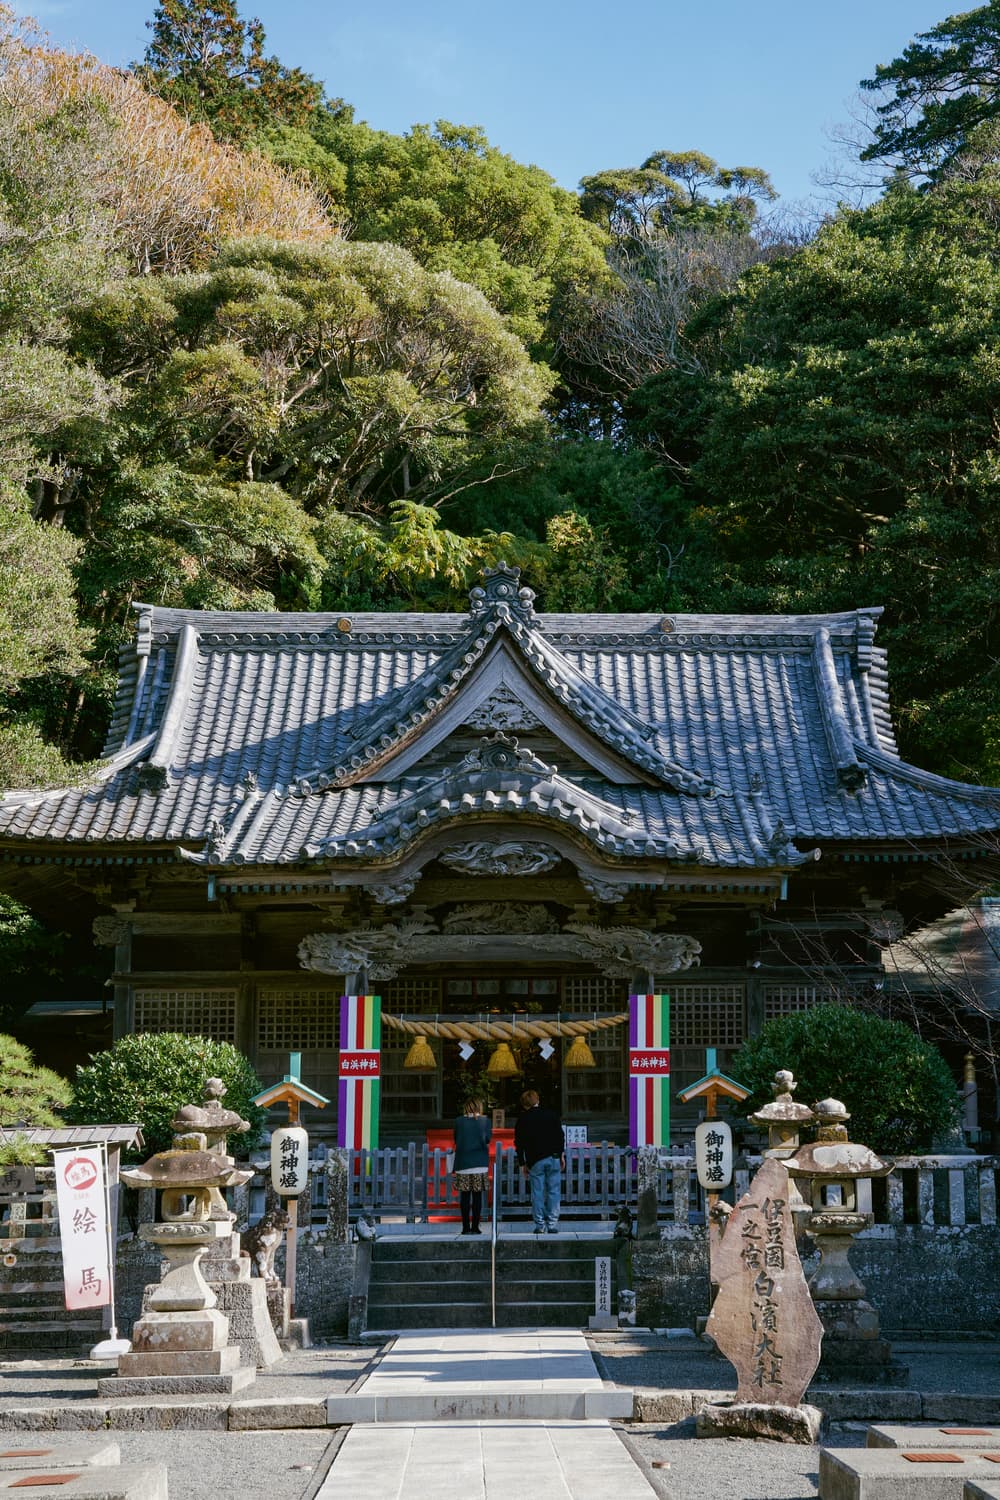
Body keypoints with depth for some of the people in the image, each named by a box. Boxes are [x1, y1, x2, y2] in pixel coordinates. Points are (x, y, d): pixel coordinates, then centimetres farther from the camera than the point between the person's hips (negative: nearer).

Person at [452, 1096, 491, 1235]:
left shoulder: (459, 1121, 1)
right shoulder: (484, 1121, -2)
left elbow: (456, 1139, 8)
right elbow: (487, 1139, -1)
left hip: (463, 1162, 1)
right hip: (479, 1164, -1)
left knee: (465, 1196, 5)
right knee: (477, 1196, 3)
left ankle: (466, 1227, 4)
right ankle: (475, 1226, 0)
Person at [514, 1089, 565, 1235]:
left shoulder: (523, 1119, 2)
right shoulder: (551, 1114, 7)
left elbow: (519, 1143, 3)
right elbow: (561, 1136, 8)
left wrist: (522, 1163, 9)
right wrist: (562, 1155, 16)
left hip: (535, 1161, -1)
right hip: (554, 1158, 1)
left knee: (537, 1193, 2)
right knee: (553, 1192, 4)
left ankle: (540, 1225, 0)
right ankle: (552, 1224, 2)